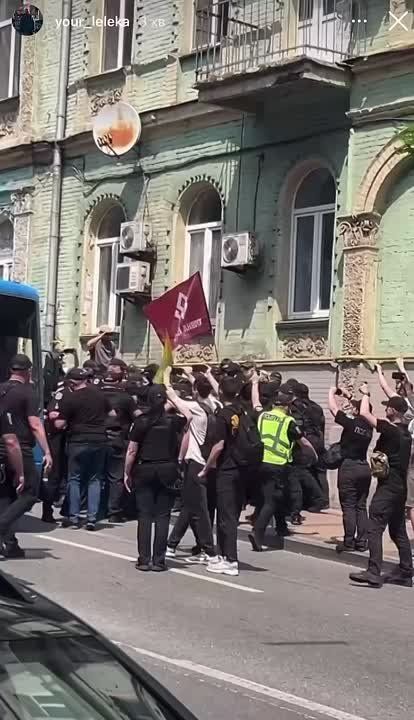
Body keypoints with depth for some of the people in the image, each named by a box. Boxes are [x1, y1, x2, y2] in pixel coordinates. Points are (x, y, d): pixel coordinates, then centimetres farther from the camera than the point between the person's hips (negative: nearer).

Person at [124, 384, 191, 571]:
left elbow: (131, 451, -4)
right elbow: (188, 416, 22)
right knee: (162, 516, 4)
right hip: (167, 471, 0)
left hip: (144, 471, 0)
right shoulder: (173, 420, -2)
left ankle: (144, 560, 4)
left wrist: (127, 473, 6)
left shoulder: (141, 421, -5)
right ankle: (158, 560, 3)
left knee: (144, 516, 5)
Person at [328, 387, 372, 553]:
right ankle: (362, 542, 8)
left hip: (349, 467, -6)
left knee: (348, 506, -2)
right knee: (361, 506, 9)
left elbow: (333, 408, -4)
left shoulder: (351, 423, -13)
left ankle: (349, 541, -2)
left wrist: (332, 392, 13)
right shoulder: (368, 427, 5)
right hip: (364, 467, 6)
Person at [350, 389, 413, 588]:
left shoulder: (390, 430, -16)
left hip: (388, 487, -10)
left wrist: (366, 394, -2)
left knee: (374, 528, -11)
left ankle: (373, 573, -17)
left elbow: (365, 414, -15)